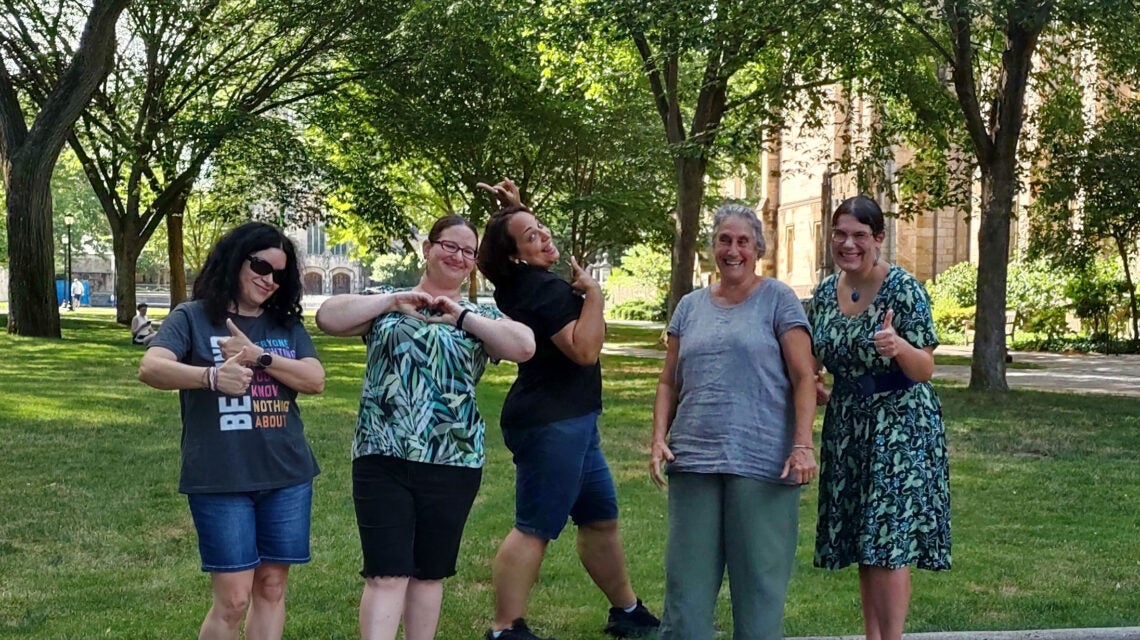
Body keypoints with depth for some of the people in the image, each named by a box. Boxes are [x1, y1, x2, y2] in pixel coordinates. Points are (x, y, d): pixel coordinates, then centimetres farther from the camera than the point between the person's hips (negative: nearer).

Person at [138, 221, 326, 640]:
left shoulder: (287, 324, 11)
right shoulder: (193, 317, -2)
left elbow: (316, 380, -1)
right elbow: (150, 368, -17)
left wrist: (259, 357, -16)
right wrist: (212, 376, -36)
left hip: (286, 475, 4)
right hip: (219, 479, -4)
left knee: (271, 587, 8)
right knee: (233, 598, -6)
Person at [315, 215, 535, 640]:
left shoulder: (481, 315, 9)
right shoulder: (387, 303, 7)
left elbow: (525, 347, -9)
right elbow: (327, 318, -6)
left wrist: (461, 316, -11)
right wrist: (392, 301, -11)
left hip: (452, 463, 2)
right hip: (383, 459, -2)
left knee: (429, 572, 13)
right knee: (386, 574, -8)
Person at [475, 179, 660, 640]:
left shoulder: (516, 283, 10)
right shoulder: (546, 291, -19)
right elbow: (585, 350, -24)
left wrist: (514, 209, 16)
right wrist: (593, 295, -17)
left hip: (569, 422, 11)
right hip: (552, 423, -11)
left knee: (601, 518, 17)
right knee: (534, 529, -8)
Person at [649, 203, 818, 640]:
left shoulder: (777, 299, 3)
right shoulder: (690, 306, 15)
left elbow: (804, 378, -3)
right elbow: (669, 383, 16)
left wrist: (803, 444, -13)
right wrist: (658, 439, 2)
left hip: (761, 463, -4)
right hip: (693, 460, 4)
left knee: (759, 578, 2)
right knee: (687, 578, 6)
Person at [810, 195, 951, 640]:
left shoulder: (904, 289, -12)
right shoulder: (825, 293, 5)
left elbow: (925, 371, -14)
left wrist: (899, 346, -33)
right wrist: (817, 394, 2)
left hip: (899, 425, -6)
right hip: (846, 428, 6)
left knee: (889, 541, -8)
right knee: (861, 542, 9)